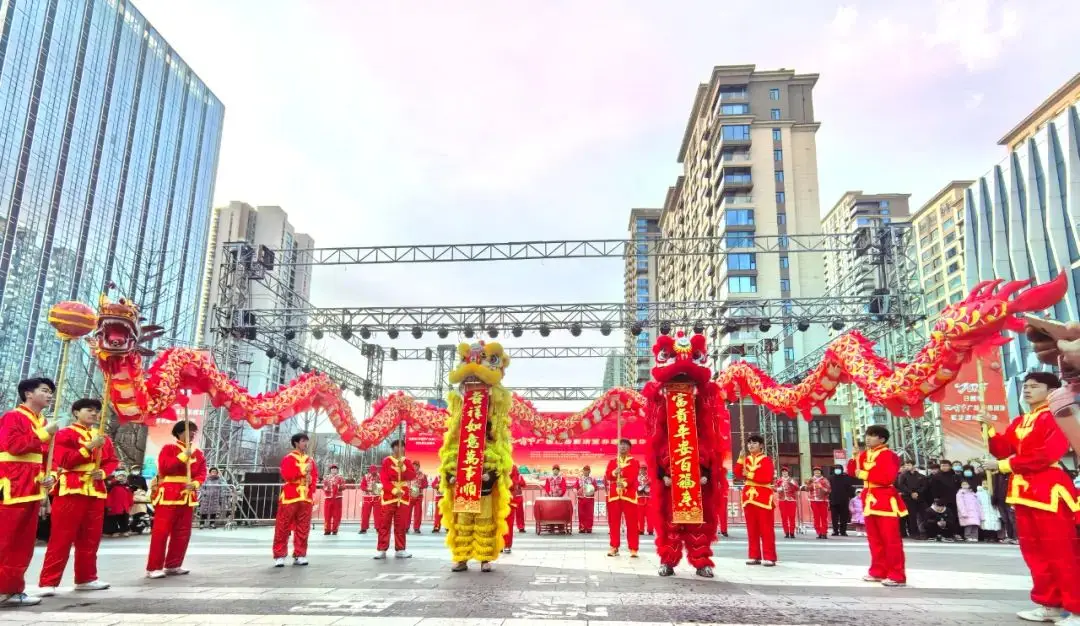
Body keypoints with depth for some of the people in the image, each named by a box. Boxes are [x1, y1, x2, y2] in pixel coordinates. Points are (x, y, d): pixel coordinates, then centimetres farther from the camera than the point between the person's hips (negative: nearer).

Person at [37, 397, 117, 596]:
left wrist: (103, 472, -4)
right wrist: (89, 447, -20)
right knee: (61, 537, -6)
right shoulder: (65, 434, -1)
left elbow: (112, 461, 16)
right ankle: (48, 582, 0)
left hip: (96, 491, 6)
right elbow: (65, 460, -13)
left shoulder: (103, 437, 18)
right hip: (71, 490, -6)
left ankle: (86, 578, 18)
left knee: (90, 538, 10)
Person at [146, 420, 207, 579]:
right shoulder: (168, 448, 0)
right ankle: (153, 568, -1)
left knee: (182, 532, 8)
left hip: (188, 496, 6)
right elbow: (164, 467, -14)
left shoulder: (198, 453, 15)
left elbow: (202, 473, 7)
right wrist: (183, 456, -17)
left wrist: (195, 483, -12)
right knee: (161, 531, -7)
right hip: (168, 495, -6)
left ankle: (173, 565, 18)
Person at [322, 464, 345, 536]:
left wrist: (339, 486, -21)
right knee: (327, 514, -1)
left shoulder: (340, 477, 8)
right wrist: (326, 488, -7)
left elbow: (343, 487, 0)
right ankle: (327, 530, 5)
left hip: (337, 497, -2)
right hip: (328, 497, 2)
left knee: (336, 515, -2)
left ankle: (335, 530, 3)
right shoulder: (326, 478, 15)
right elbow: (324, 487, 15)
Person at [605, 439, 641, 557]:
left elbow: (634, 476, -9)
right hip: (614, 495, 2)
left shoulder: (634, 462, 6)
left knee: (632, 523, -3)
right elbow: (607, 476, 3)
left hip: (629, 495, -2)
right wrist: (614, 472, -18)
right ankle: (614, 547, 11)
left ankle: (633, 549, 1)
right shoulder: (612, 462, 14)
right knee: (613, 522, 3)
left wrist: (624, 483, -27)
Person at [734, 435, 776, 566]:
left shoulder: (766, 460, -4)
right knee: (752, 528, 7)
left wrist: (750, 474, -16)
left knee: (766, 529, -4)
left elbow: (768, 478, -16)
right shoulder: (746, 459, 14)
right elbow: (738, 474, 5)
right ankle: (754, 556, 12)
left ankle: (769, 557, -2)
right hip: (748, 497, 6)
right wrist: (740, 459, -5)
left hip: (763, 497, -6)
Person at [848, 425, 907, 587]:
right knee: (875, 539, 13)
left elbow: (888, 477, -24)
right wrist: (855, 457, -1)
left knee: (891, 539, -6)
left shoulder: (888, 455, -12)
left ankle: (897, 575, -2)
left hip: (885, 501, -8)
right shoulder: (865, 455, 13)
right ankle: (878, 571, 22)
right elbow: (852, 472, 15)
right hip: (870, 500, 9)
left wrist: (865, 474, -20)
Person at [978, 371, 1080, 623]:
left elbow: (1047, 454, -18)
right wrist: (990, 430, -3)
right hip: (1024, 490, 8)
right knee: (1034, 551, 12)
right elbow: (1003, 450, 13)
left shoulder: (1055, 417, -8)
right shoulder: (1018, 422, 16)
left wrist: (1004, 466, -14)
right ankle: (1051, 605, 21)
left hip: (1048, 490, -8)